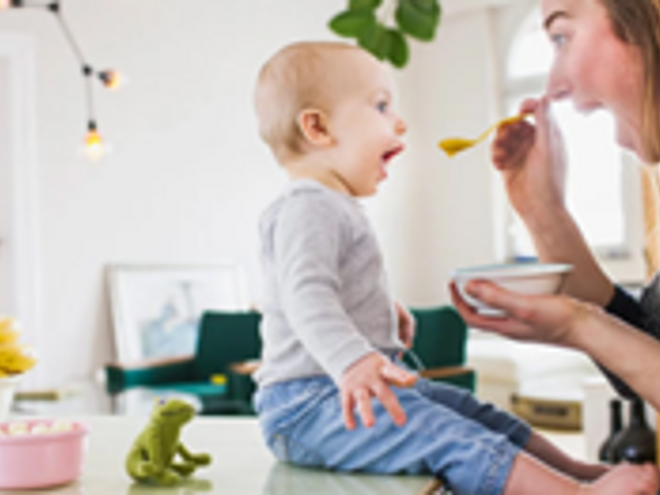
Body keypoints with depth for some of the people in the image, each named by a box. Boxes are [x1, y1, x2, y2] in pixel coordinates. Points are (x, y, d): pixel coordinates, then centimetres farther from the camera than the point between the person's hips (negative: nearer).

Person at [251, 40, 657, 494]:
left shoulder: (336, 209, 18)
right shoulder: (307, 210, -18)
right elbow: (307, 295, -33)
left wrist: (384, 307, 39)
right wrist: (351, 361, -46)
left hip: (366, 385, 11)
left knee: (473, 412, 11)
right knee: (445, 436, -24)